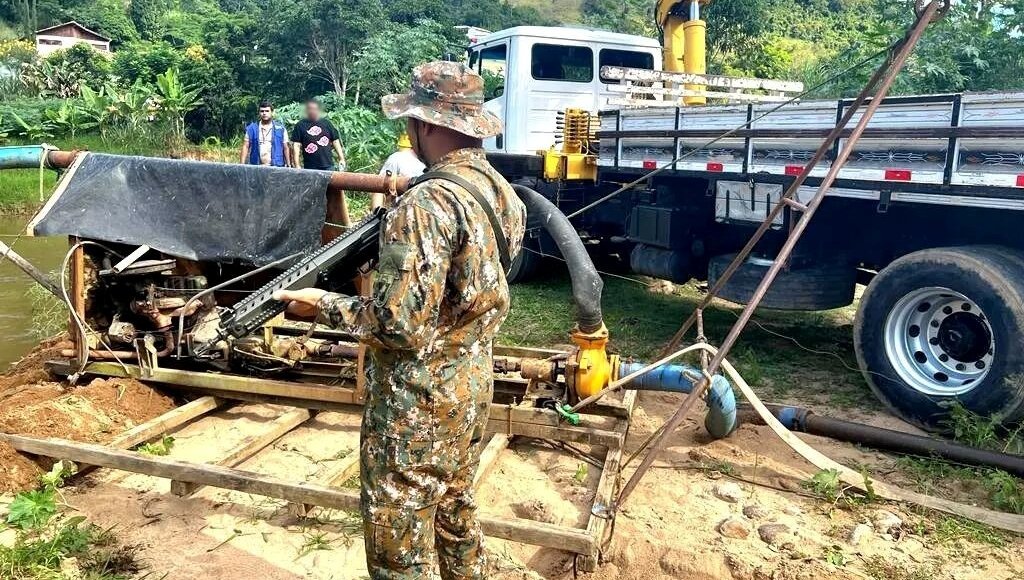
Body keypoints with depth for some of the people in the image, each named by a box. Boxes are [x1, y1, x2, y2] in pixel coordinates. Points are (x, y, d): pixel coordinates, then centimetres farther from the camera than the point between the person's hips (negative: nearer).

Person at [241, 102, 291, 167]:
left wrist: (288, 165, 1)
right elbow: (245, 147, 8)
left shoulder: (280, 128, 8)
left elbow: (285, 148, 8)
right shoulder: (252, 128, 10)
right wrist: (242, 165, -1)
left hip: (276, 167, -1)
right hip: (256, 167, 1)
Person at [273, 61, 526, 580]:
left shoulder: (425, 205, -24)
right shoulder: (500, 190, 2)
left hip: (418, 403, -9)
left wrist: (323, 305, -12)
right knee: (456, 514, 26)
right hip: (473, 386, 9)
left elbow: (401, 326, -26)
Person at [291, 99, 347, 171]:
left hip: (328, 166, 2)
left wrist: (341, 159, 4)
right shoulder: (300, 126, 4)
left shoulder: (326, 123, 10)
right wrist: (297, 165, -9)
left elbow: (335, 141, 11)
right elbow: (296, 145, -1)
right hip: (310, 167, -2)